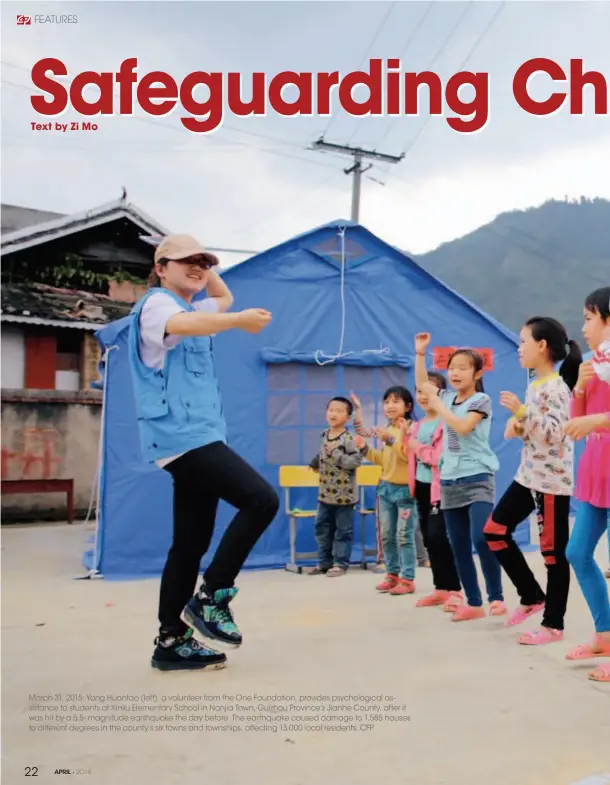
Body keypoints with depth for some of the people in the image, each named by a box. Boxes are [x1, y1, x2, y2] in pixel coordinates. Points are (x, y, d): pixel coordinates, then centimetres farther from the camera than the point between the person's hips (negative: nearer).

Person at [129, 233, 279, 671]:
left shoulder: (193, 307, 22)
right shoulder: (156, 303, -6)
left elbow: (224, 298, 42)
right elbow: (183, 324, -30)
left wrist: (203, 271, 26)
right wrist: (239, 321, -43)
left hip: (198, 436, 9)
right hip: (183, 436, -9)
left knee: (192, 542, 8)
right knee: (261, 500, -19)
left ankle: (172, 642, 13)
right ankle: (212, 598, -9)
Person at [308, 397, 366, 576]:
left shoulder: (349, 438, -15)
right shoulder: (325, 435, 7)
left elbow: (356, 461, -23)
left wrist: (336, 454, -24)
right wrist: (315, 463, 14)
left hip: (344, 494, -7)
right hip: (325, 493, 7)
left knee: (343, 530, 4)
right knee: (322, 528, 13)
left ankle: (340, 563, 14)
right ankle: (324, 562, 24)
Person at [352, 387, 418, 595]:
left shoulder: (411, 428, -13)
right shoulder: (386, 430, 10)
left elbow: (409, 455, -24)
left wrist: (391, 439, -28)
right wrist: (366, 448, 4)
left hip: (405, 488, -8)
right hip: (386, 487, 8)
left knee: (404, 536, -3)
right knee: (387, 535, 12)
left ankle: (407, 579, 5)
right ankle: (393, 574, 23)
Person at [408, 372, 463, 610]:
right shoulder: (417, 426, 14)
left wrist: (419, 448, -12)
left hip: (441, 486, -8)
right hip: (422, 486, 8)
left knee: (438, 536, -12)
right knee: (429, 539, 11)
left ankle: (454, 589, -1)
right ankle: (441, 588, 21)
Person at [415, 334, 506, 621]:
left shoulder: (481, 400, -7)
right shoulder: (447, 397, 11)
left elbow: (463, 427, -22)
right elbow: (422, 383, 25)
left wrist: (438, 407, -11)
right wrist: (420, 353, 17)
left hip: (477, 478, -7)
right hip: (450, 481, 7)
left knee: (482, 538, -21)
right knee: (459, 547, 7)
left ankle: (496, 598, -6)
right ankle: (473, 603, 15)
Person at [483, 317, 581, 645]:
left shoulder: (556, 387, -16)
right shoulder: (534, 385, 12)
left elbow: (554, 434, -25)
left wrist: (521, 412, -26)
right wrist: (517, 425, 2)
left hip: (552, 480, -10)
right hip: (528, 474, 10)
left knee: (553, 550, 0)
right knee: (495, 530, 9)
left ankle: (553, 624, 12)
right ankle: (532, 596, 21)